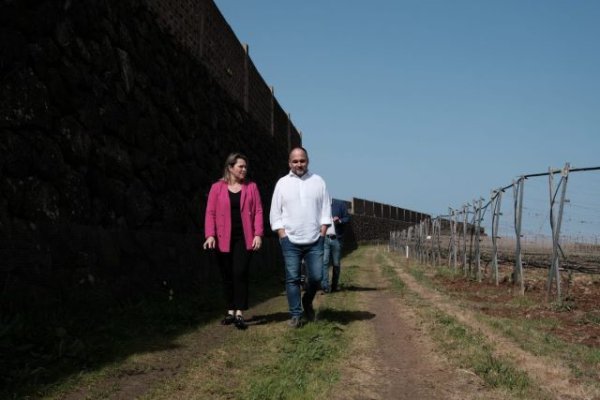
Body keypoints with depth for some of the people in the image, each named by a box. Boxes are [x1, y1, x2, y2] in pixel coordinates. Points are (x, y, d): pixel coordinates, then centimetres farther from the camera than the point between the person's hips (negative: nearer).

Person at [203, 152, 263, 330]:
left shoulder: (251, 187, 7)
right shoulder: (217, 187, 3)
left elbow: (258, 211, 3)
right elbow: (210, 213, -1)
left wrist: (258, 234, -7)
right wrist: (210, 235, -13)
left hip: (244, 238, 0)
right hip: (224, 239, 1)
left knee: (240, 274, -9)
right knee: (227, 276, 8)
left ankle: (240, 314, -7)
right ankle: (231, 311, 20)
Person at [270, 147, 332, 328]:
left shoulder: (318, 181, 8)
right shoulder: (282, 183, 5)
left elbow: (325, 209, 7)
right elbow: (275, 213, 4)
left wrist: (322, 232, -1)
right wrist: (282, 234, -5)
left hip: (314, 240, 1)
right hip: (290, 241, -1)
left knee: (316, 276, 1)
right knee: (292, 278, 1)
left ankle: (307, 302, 28)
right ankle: (295, 315, 9)